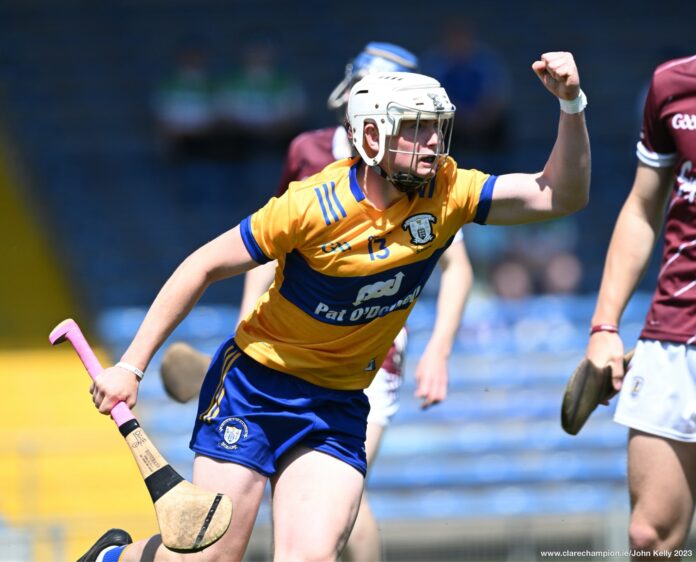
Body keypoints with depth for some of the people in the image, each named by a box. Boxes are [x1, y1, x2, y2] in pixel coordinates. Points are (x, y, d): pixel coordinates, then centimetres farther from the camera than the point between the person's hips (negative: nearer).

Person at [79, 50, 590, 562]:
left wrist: (572, 103, -28)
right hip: (255, 384, -4)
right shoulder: (315, 205, -20)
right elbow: (204, 267, -12)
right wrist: (131, 366, -13)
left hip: (337, 406, 4)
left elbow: (561, 195, -13)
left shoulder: (447, 193, -9)